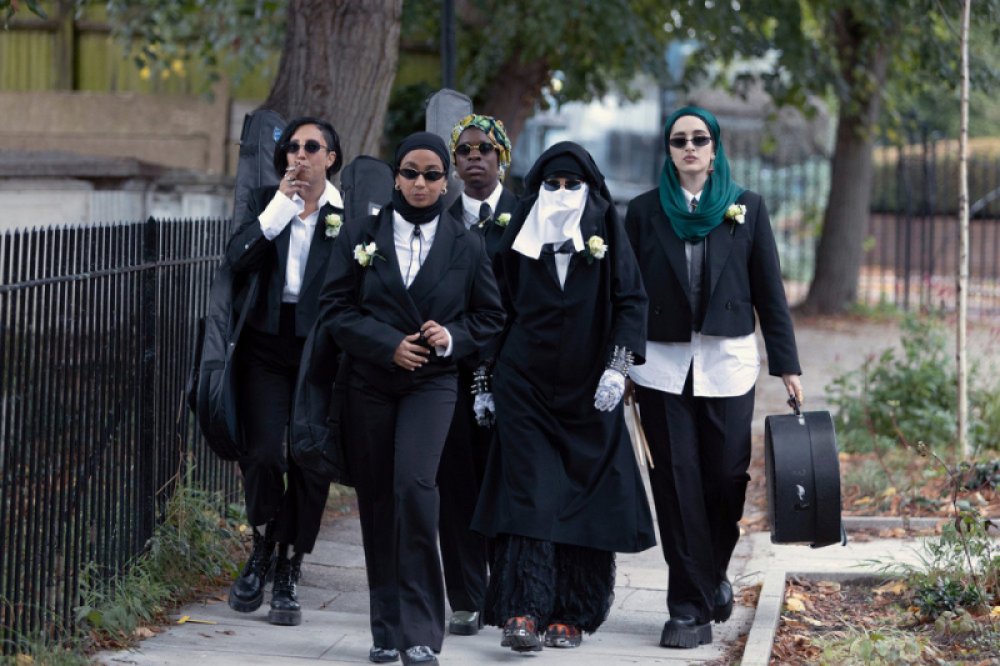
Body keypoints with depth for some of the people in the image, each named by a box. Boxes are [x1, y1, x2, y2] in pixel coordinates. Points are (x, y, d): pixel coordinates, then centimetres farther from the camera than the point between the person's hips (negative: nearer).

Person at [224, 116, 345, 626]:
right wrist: (279, 207, -12)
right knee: (263, 452, -11)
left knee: (310, 463, 1)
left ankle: (287, 577, 11)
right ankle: (263, 551, 14)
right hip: (268, 344, 1)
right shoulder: (266, 202, 9)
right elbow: (237, 260, -9)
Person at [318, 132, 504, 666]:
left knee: (414, 486, -20)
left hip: (432, 383, -2)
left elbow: (489, 317, 10)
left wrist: (452, 336, -9)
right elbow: (335, 310, 1)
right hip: (370, 382, 2)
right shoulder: (361, 236, 5)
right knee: (377, 499, 4)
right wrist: (388, 343, -12)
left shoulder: (466, 245, 5)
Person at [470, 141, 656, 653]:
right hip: (526, 385, 1)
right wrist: (487, 380, 9)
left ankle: (571, 613, 8)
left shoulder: (605, 231, 1)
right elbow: (500, 308, 11)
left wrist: (618, 367, -13)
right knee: (529, 495, -9)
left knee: (583, 496, 1)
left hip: (588, 391, 0)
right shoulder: (519, 234, 6)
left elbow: (631, 301, -3)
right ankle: (522, 613, -16)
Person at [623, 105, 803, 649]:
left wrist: (786, 364, 2)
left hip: (728, 363, 0)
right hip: (662, 364, 0)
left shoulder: (746, 208, 6)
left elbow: (769, 291, 5)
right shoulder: (645, 211, 6)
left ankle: (713, 573, 28)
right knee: (677, 485, -2)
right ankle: (690, 608, 2)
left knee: (725, 479, 0)